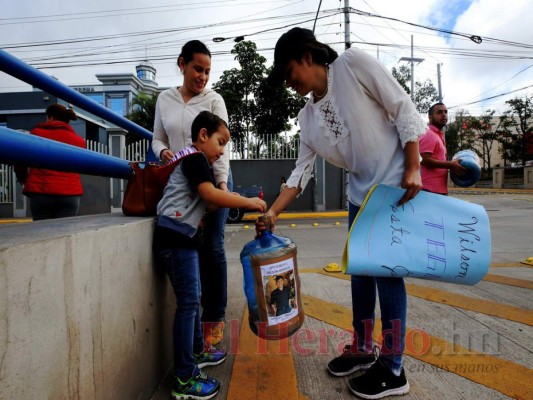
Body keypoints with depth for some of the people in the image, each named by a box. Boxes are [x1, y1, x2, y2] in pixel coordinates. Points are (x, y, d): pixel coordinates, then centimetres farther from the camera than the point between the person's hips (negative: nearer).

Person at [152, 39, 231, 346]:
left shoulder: (214, 99, 1)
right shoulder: (165, 99, 11)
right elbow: (158, 139, 14)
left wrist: (222, 181, -21)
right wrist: (163, 152, -10)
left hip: (213, 177, -3)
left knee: (213, 248, -3)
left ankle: (215, 318, 11)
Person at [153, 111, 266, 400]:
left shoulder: (191, 159, 22)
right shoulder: (195, 157, -7)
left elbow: (203, 203, 14)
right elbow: (210, 194, -22)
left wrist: (241, 201, 5)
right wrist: (247, 202, -14)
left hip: (181, 237, 10)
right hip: (175, 237, -10)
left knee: (192, 297, 19)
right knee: (188, 302, -6)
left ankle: (197, 351, 35)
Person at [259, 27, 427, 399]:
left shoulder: (354, 63, -9)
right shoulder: (308, 116, 6)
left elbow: (403, 108, -10)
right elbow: (302, 170, 3)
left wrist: (412, 168, -17)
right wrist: (273, 212, -4)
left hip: (397, 185, -6)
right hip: (361, 193, 7)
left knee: (386, 270, -4)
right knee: (360, 271, 11)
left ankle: (393, 369, 15)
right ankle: (362, 349, 31)